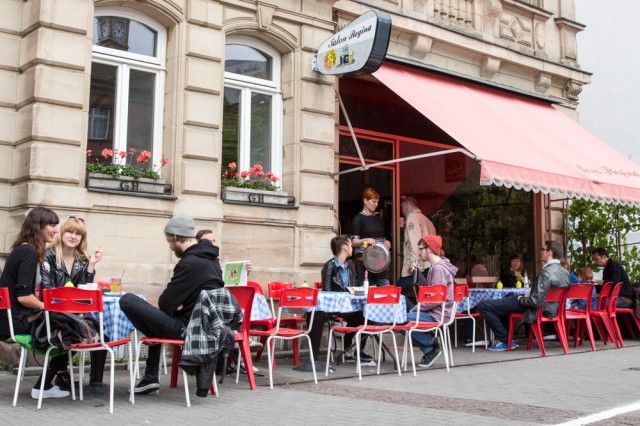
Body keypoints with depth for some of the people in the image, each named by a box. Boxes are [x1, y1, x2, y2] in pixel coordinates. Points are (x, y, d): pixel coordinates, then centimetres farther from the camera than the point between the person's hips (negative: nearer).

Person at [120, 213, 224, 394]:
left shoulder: (189, 263, -21)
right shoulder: (211, 258, 9)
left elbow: (165, 303, -17)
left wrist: (175, 305, 5)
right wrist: (179, 305, 4)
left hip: (187, 327, -10)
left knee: (127, 301, -8)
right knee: (156, 316, 36)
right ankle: (150, 378, 32)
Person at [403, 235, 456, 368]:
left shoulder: (439, 269, -17)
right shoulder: (435, 267, 15)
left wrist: (416, 308, -16)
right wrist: (417, 273, 10)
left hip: (438, 315, -11)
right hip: (434, 312, 11)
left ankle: (431, 348, -5)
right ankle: (430, 343, 8)